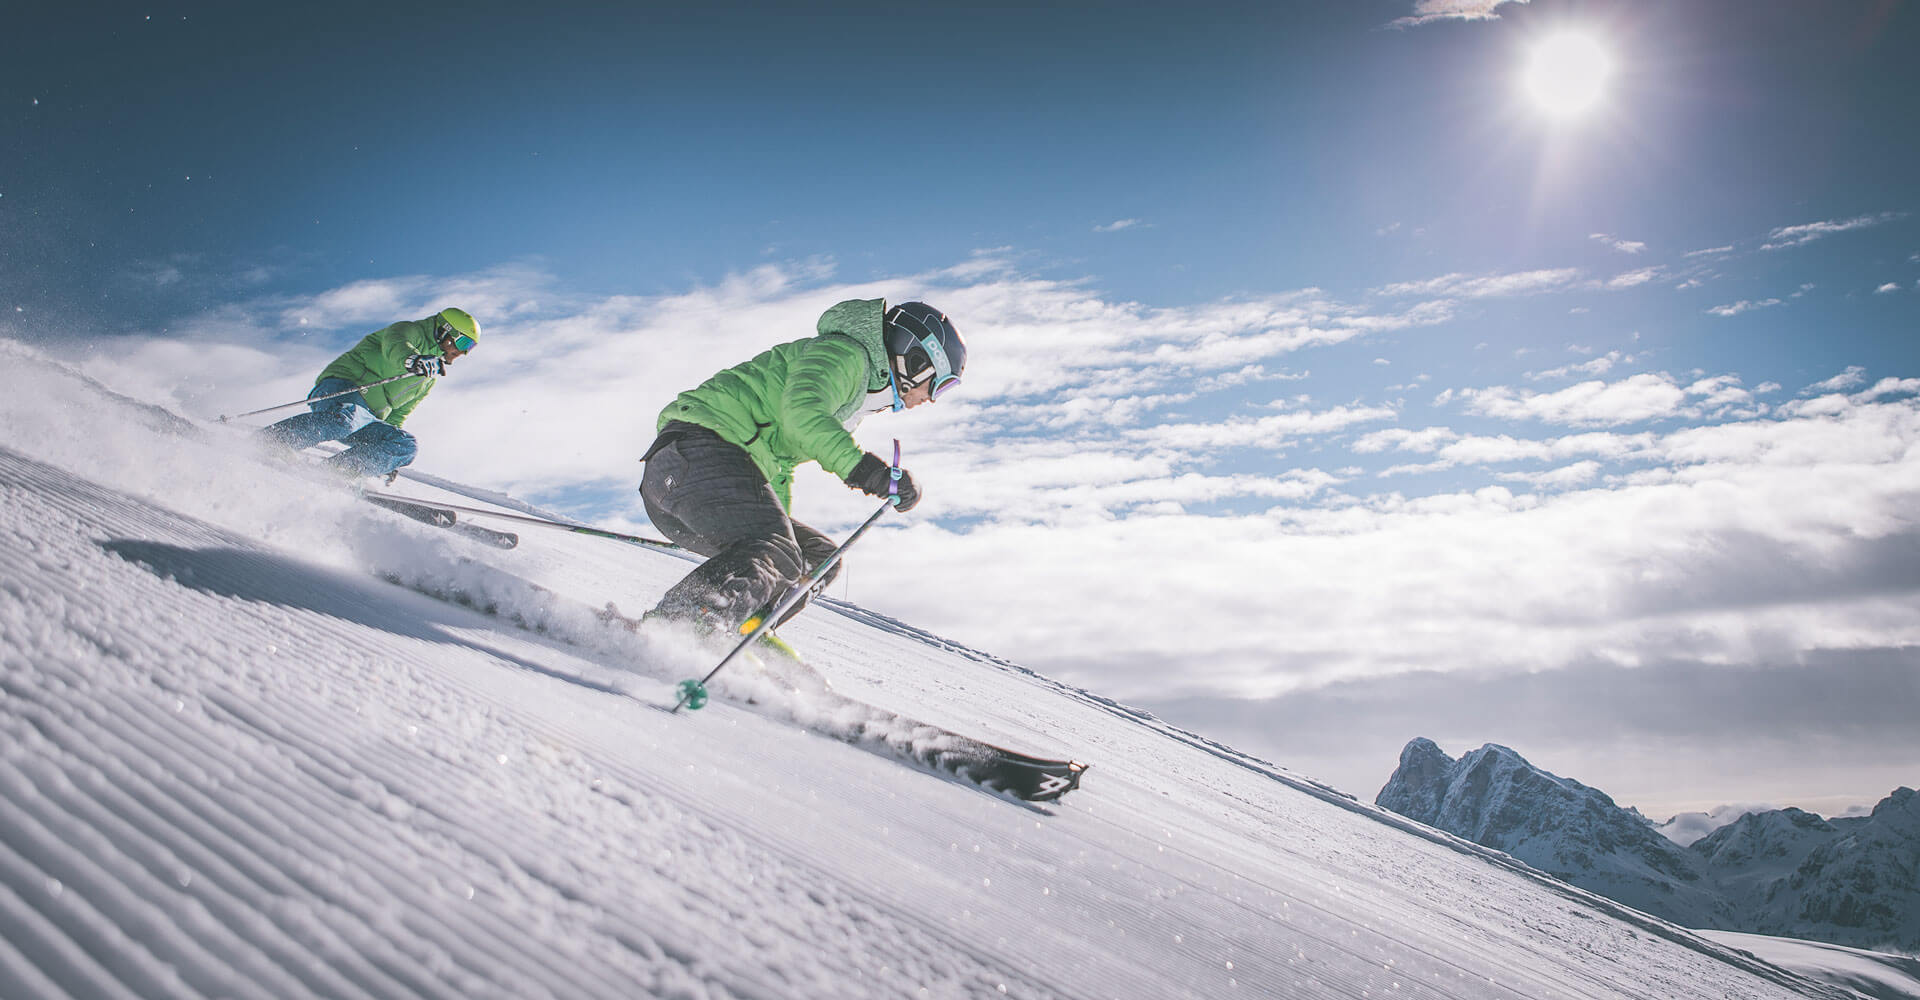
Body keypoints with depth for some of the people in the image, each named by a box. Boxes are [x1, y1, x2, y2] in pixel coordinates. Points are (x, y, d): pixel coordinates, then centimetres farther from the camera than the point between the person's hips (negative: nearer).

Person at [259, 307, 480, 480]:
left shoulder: (429, 380, 29)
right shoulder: (411, 331, 4)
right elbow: (394, 345, -21)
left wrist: (390, 459, 29)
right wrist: (411, 359, -46)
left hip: (369, 418, 8)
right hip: (341, 387, -8)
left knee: (407, 446, -11)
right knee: (345, 419, -39)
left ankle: (337, 469, -23)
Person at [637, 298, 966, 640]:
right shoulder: (846, 354, -1)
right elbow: (800, 408, -21)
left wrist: (782, 525, 32)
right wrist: (856, 464, -29)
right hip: (699, 448, -10)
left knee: (818, 556, 9)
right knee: (775, 557, -29)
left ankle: (731, 636, -10)